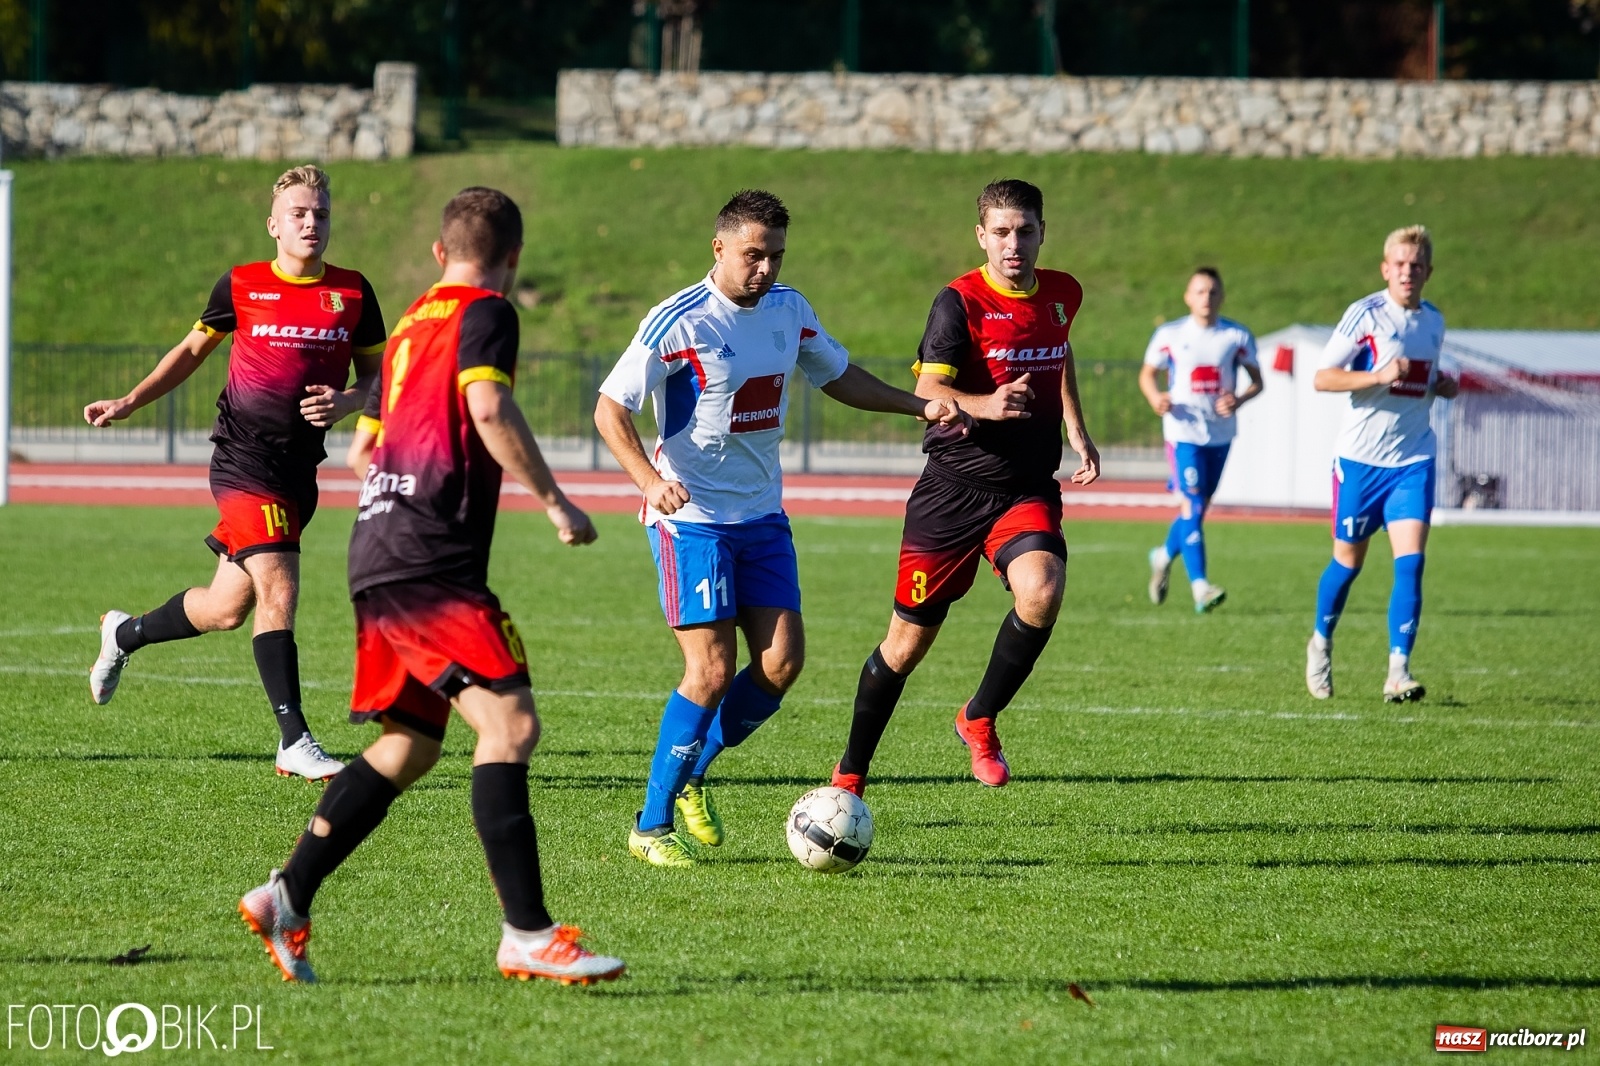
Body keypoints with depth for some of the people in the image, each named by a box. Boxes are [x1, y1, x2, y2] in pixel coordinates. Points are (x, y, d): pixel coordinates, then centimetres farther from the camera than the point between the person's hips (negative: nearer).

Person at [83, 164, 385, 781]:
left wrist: (345, 402, -10)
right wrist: (128, 403, 8)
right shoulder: (241, 286, 0)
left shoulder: (352, 293, 5)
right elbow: (195, 349, 15)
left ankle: (124, 635, 39)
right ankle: (294, 743, -16)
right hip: (244, 460, -4)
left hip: (300, 469, 4)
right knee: (278, 591, -17)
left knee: (227, 608, 11)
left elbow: (376, 377, 12)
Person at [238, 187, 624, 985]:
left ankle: (286, 899, 14)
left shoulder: (409, 326, 22)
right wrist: (554, 500, -14)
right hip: (432, 561, -9)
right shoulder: (485, 313, -2)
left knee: (409, 744, 15)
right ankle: (526, 934, -23)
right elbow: (488, 409, -20)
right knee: (509, 723, -15)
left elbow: (362, 449, 30)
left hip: (376, 554, 9)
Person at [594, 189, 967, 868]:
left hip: (762, 515, 6)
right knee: (712, 670, -12)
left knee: (783, 660, -3)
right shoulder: (679, 321, -14)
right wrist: (650, 481, -30)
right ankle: (651, 825, 0)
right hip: (690, 517, -6)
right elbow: (610, 409, -14)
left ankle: (690, 774, 18)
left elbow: (837, 376, 23)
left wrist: (919, 406, 12)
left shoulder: (789, 310, 5)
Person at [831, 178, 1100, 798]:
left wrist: (1075, 430, 22)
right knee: (909, 641, 4)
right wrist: (982, 405, -38)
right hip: (954, 486, -3)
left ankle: (979, 719, -5)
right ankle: (850, 774, 23)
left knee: (1042, 591, -28)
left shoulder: (1062, 295, 7)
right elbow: (927, 390, -20)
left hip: (1029, 490, 3)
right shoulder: (961, 301, -10)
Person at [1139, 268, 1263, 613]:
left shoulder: (1238, 337, 2)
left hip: (1220, 432, 3)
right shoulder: (1170, 335, -1)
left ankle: (1164, 555, 42)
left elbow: (1257, 380, 8)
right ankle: (1199, 586, -21)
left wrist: (1240, 399, -14)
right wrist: (1155, 397, -14)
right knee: (1191, 504, -15)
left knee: (1199, 506, 13)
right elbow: (1147, 373, 8)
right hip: (1183, 430, -3)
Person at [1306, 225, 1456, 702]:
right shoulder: (1365, 314, -8)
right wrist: (1379, 376, -24)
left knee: (1410, 559, -12)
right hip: (1361, 456, -3)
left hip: (1413, 459, 3)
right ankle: (1321, 643, 34)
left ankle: (1399, 671, -13)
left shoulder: (1434, 322, 9)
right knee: (1348, 561, 8)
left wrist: (1442, 386, 4)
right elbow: (1321, 377, -11)